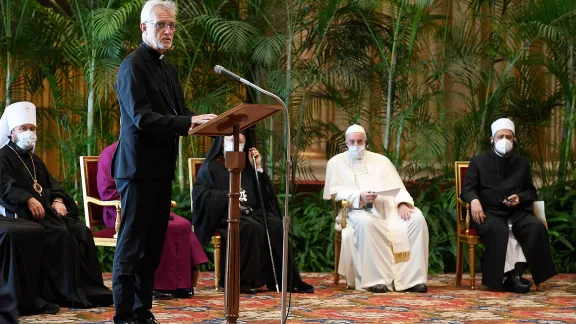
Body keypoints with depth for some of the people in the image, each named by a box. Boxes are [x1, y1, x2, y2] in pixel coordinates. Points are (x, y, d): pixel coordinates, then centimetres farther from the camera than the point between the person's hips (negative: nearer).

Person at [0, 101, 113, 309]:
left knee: (82, 231, -17)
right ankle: (70, 293, -29)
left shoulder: (34, 160, 27)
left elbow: (52, 184, 19)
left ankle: (90, 288, -19)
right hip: (24, 213, -7)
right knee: (60, 233, -31)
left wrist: (58, 200, -4)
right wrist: (28, 200, -29)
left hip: (48, 209, 7)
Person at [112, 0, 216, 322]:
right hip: (139, 168, -8)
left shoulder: (169, 68, 15)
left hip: (162, 168, 9)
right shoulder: (133, 66, -12)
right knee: (132, 243, -4)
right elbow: (141, 117, -21)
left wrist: (200, 121, -4)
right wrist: (188, 123, -29)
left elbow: (179, 111, 16)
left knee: (153, 244, 11)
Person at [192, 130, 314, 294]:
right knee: (253, 228, -35)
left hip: (252, 212, 5)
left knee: (276, 226, -25)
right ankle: (243, 280, -30)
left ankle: (284, 279, -25)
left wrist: (258, 169, 6)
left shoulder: (247, 167, 24)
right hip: (226, 215, -5)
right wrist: (228, 197, -17)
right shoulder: (212, 167, 11)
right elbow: (201, 194, -5)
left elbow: (265, 194, 15)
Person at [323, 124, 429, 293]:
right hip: (359, 210, -3)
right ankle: (377, 279, -36)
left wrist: (403, 203, -9)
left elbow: (397, 186, 14)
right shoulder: (336, 162, 15)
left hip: (389, 206, 3)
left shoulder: (381, 160, 24)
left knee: (417, 219, -25)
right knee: (366, 223, -40)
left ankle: (412, 277, -25)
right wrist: (359, 197, -17)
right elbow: (336, 191, 2)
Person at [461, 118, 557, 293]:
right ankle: (503, 276, -35)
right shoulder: (479, 161, 14)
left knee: (536, 227, -29)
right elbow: (467, 188, 6)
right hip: (490, 211, -3)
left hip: (517, 211, 3)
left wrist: (520, 197, -5)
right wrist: (474, 200, -18)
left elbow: (531, 192, 19)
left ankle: (516, 274, -31)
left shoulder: (522, 163, 21)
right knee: (496, 229, -38)